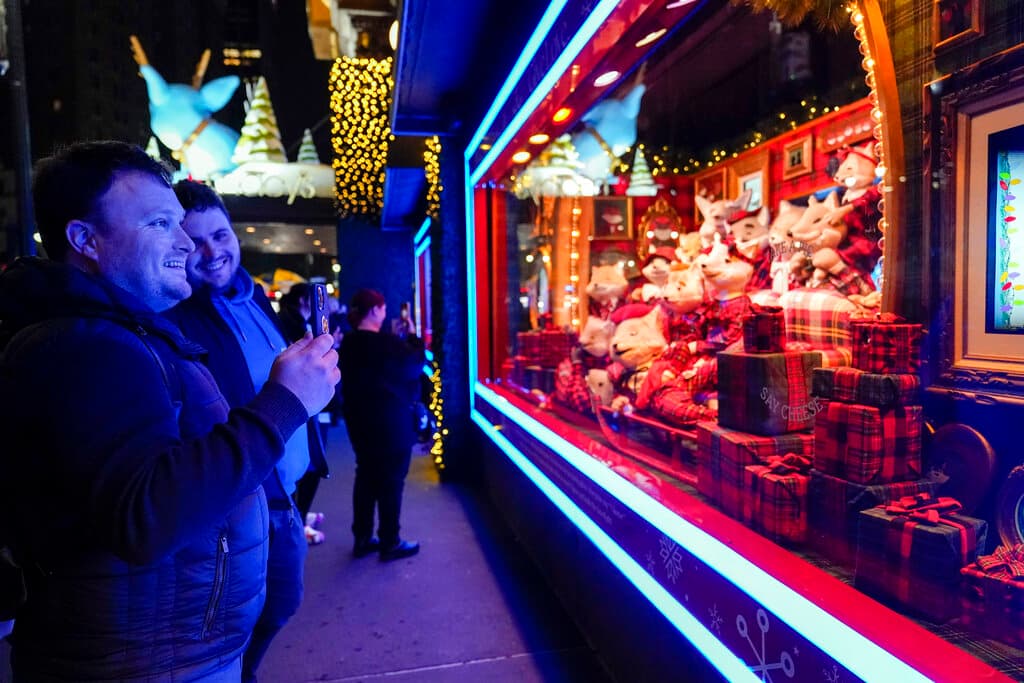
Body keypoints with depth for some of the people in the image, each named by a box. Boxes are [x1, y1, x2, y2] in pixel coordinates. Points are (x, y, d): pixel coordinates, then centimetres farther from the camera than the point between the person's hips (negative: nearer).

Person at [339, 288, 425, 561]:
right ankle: (390, 543, 11)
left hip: (359, 419, 8)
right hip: (391, 421, -8)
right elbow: (415, 366, -10)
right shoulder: (387, 343, -20)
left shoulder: (347, 344, 5)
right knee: (391, 480, 2)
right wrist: (413, 339, 3)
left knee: (366, 476, 15)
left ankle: (362, 539, 23)